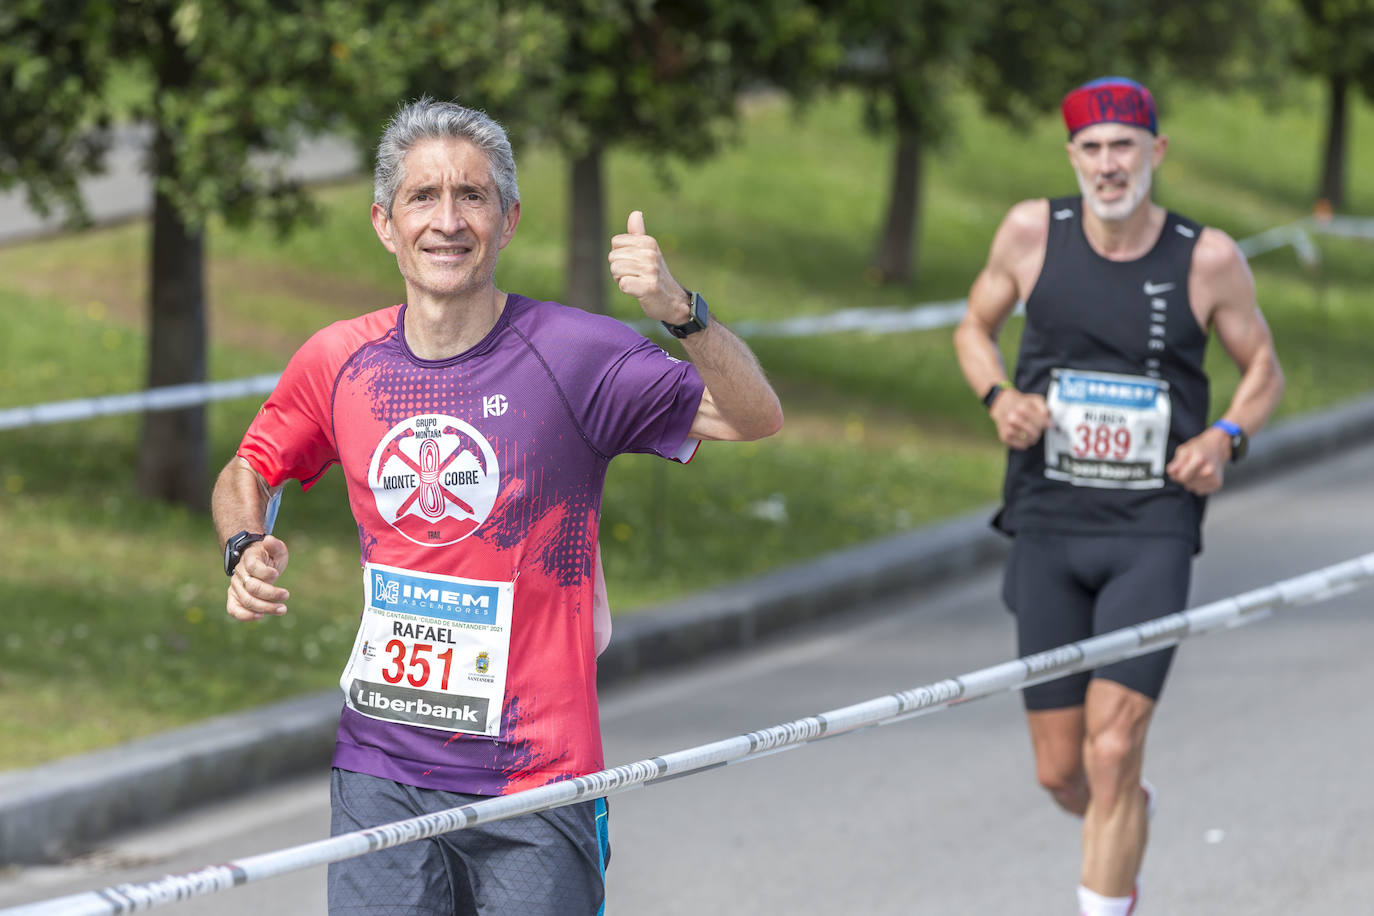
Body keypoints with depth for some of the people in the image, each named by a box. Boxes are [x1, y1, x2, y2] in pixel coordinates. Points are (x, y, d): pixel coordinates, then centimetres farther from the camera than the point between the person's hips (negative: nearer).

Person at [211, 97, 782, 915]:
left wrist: (681, 313, -32)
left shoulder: (571, 354, -8)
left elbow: (755, 418, -15)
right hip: (381, 777, 3)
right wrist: (248, 549, -1)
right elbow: (248, 471, 20)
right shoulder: (340, 362, 3)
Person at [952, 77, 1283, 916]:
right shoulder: (1032, 233, -2)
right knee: (1060, 771, 8)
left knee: (1112, 752, -15)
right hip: (1049, 530, 2)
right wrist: (999, 397, -6)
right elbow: (976, 329, 14)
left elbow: (1264, 368, 11)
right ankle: (1134, 816, 43)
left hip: (1153, 534, -2)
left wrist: (1227, 437, -9)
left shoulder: (1209, 259, -5)